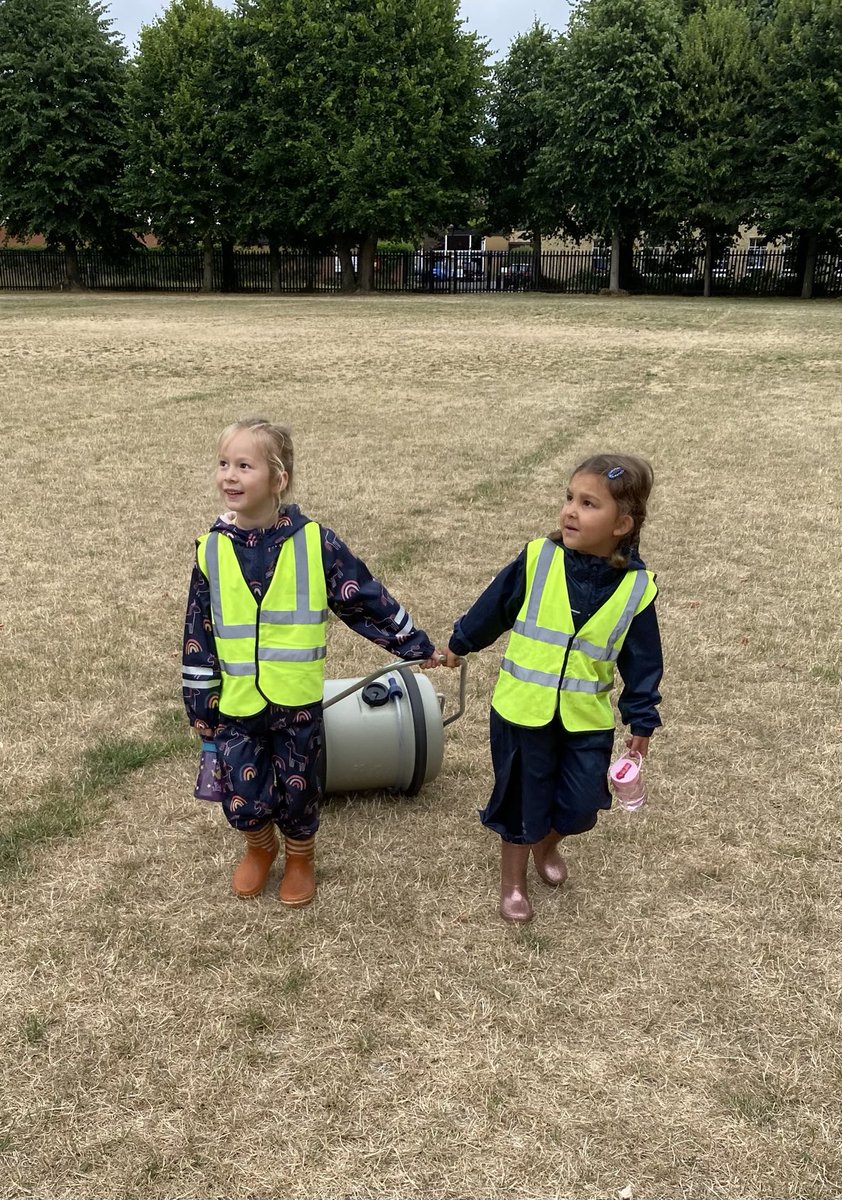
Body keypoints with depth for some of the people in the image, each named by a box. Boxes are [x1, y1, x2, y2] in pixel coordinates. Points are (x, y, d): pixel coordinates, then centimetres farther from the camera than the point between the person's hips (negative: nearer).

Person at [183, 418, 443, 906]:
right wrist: (200, 705, 4)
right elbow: (199, 634, 2)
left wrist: (417, 646, 4)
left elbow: (367, 598, -2)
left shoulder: (314, 541, -11)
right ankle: (260, 847, 40)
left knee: (298, 791, 12)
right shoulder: (212, 550, -5)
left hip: (297, 700, -1)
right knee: (243, 798, 6)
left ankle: (300, 857, 43)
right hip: (237, 702, 1)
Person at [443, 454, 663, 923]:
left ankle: (547, 845, 44)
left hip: (587, 720, 1)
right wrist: (461, 644, 14)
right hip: (523, 710, -1)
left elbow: (643, 661, 1)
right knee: (523, 800, 11)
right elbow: (493, 607, 3)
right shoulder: (537, 559, -13)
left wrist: (642, 720, 4)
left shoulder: (637, 588, -10)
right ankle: (513, 880, 37)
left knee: (581, 806, 9)